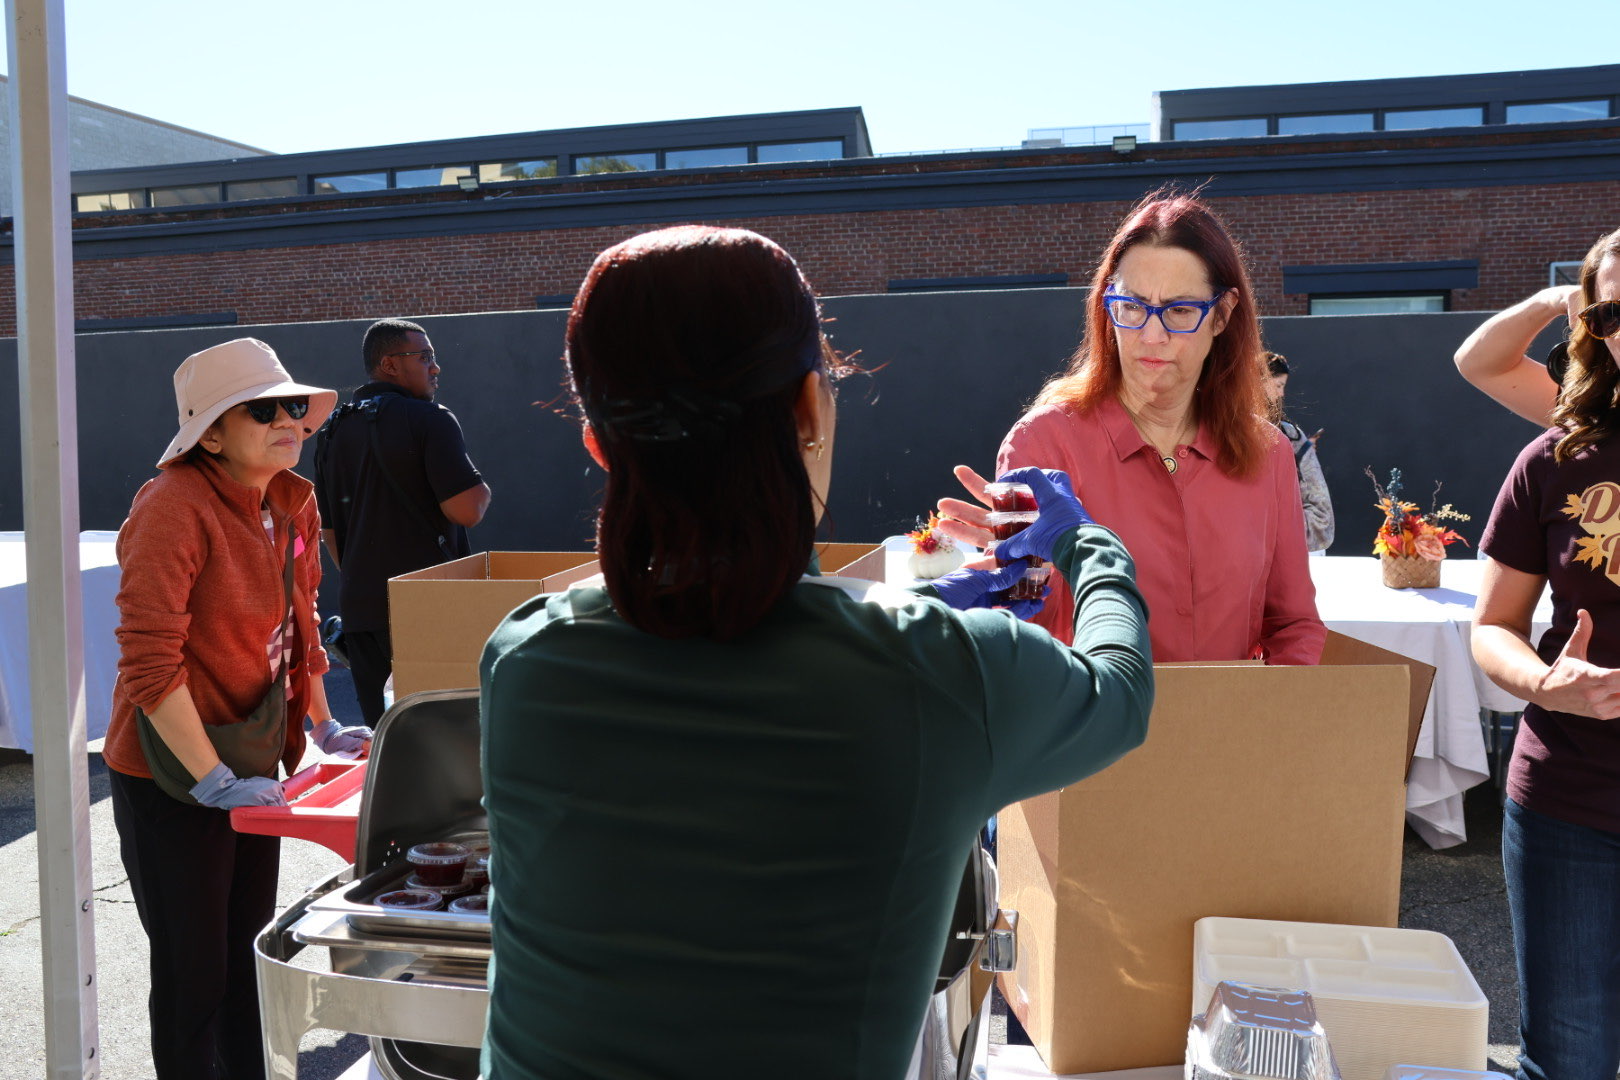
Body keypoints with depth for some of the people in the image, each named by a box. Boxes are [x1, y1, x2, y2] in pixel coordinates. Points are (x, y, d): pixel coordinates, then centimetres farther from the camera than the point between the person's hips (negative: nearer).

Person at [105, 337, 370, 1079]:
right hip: (172, 776, -7)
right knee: (193, 971, 8)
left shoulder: (291, 501, 2)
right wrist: (214, 781, -23)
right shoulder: (174, 509, -22)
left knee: (249, 954, 20)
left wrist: (323, 726, 14)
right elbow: (149, 662, -25)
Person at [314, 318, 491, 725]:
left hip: (359, 607, 6)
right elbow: (466, 511, -18)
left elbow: (328, 529, 18)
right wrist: (482, 490, 3)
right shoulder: (430, 420, -9)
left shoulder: (332, 432, 13)